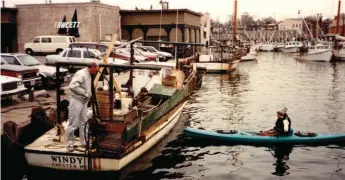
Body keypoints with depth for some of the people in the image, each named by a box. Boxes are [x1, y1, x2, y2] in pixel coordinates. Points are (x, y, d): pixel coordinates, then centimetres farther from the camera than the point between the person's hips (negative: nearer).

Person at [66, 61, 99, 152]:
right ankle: (70, 143, 11)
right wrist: (85, 93, -23)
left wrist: (88, 94, 2)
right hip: (76, 101, -9)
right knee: (73, 123, 0)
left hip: (84, 102, 9)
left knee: (84, 123, 15)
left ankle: (84, 142, 25)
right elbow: (72, 86, -30)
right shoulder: (81, 74, -19)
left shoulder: (89, 75, 10)